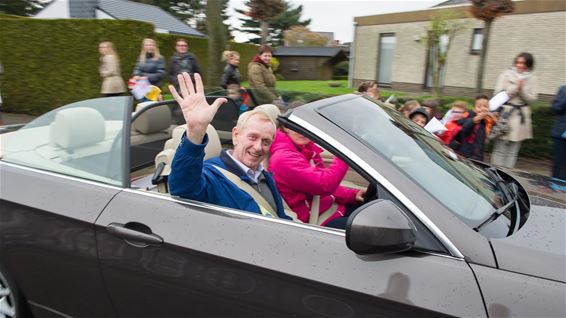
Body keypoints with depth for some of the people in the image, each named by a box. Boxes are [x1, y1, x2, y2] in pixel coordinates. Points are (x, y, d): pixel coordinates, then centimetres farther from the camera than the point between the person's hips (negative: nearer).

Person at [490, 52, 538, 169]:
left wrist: (522, 89, -12)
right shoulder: (506, 75, 2)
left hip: (520, 117, 3)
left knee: (513, 151, 6)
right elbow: (498, 94, -3)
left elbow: (532, 98, 4)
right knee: (499, 149, -4)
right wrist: (515, 88, -12)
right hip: (505, 114, -3)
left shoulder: (532, 79, 9)